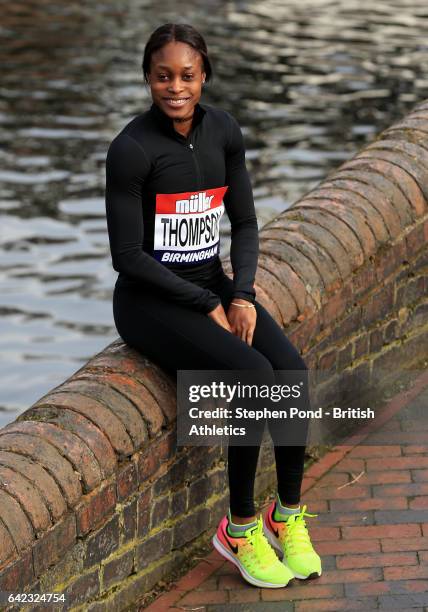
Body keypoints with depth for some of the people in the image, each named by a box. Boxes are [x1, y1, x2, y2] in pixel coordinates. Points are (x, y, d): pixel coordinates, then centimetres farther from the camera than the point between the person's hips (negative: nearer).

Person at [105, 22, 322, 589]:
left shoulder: (224, 131, 0)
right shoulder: (131, 149, -17)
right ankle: (239, 528, -9)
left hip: (214, 284, 5)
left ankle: (288, 516, -2)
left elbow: (245, 223, 8)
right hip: (151, 301, -5)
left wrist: (241, 296, -8)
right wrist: (208, 308, -15)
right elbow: (128, 256, -16)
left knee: (293, 372, -19)